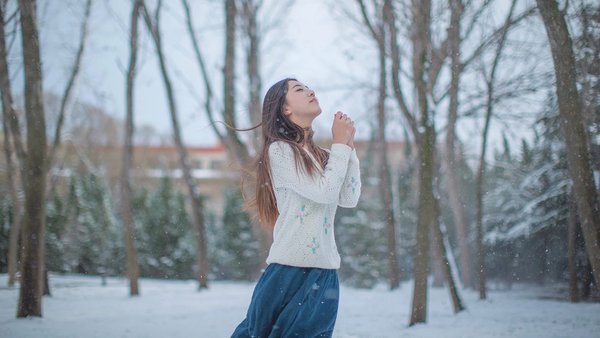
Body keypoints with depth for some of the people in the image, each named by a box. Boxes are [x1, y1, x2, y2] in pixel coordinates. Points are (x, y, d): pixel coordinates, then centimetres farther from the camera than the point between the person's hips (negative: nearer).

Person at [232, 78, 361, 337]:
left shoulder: (321, 156, 11)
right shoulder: (279, 150, -7)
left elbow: (349, 199, 2)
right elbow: (324, 192, -13)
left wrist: (348, 146, 2)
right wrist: (340, 144, -3)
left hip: (325, 273, 5)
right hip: (290, 270, -5)